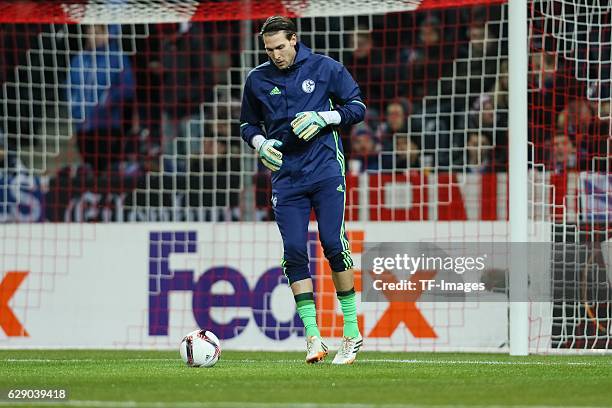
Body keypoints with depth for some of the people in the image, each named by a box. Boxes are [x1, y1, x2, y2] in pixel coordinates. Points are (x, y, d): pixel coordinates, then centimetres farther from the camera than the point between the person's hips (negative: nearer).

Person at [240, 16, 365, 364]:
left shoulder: (324, 68, 1)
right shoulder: (257, 80, 8)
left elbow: (357, 107, 5)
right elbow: (248, 124, 19)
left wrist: (322, 117, -11)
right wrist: (261, 143, -3)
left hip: (326, 170, -3)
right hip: (285, 175, 3)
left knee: (334, 244, -8)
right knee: (294, 251, -6)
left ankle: (352, 332, 3)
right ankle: (313, 337, -3)